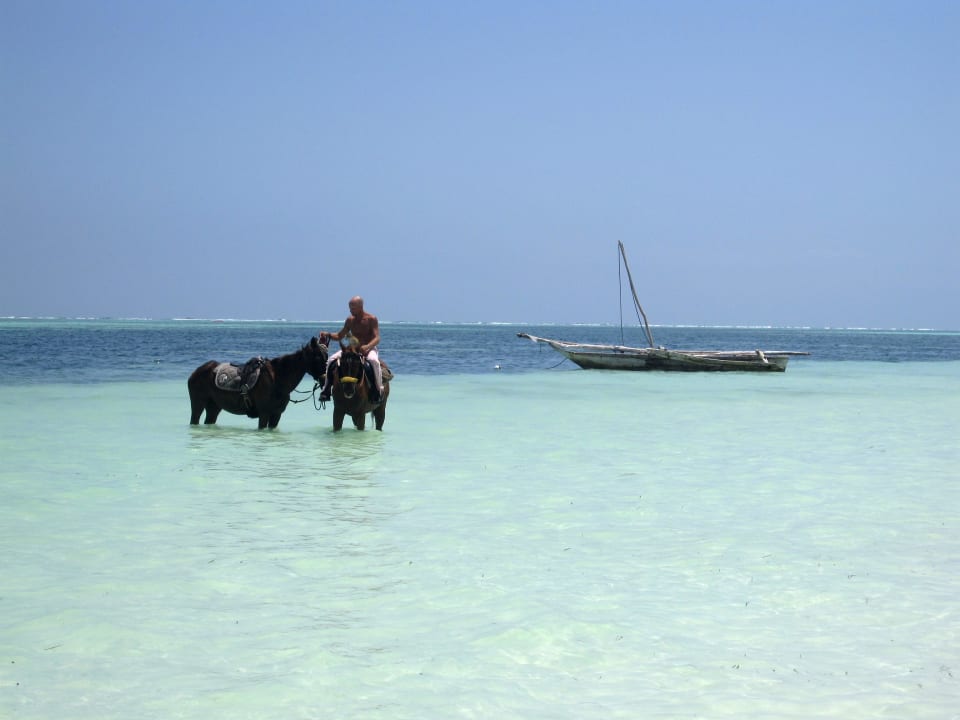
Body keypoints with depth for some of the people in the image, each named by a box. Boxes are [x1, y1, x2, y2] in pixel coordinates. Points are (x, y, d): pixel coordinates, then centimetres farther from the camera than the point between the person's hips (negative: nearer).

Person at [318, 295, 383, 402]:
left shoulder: (371, 319, -8)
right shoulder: (350, 320, 8)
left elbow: (377, 338, -17)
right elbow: (339, 336, 16)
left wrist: (367, 347, -36)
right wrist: (328, 335, -4)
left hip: (368, 349, -5)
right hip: (352, 348, 5)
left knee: (374, 361, -39)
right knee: (331, 360, -13)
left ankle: (379, 390, -30)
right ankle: (326, 390, -10)